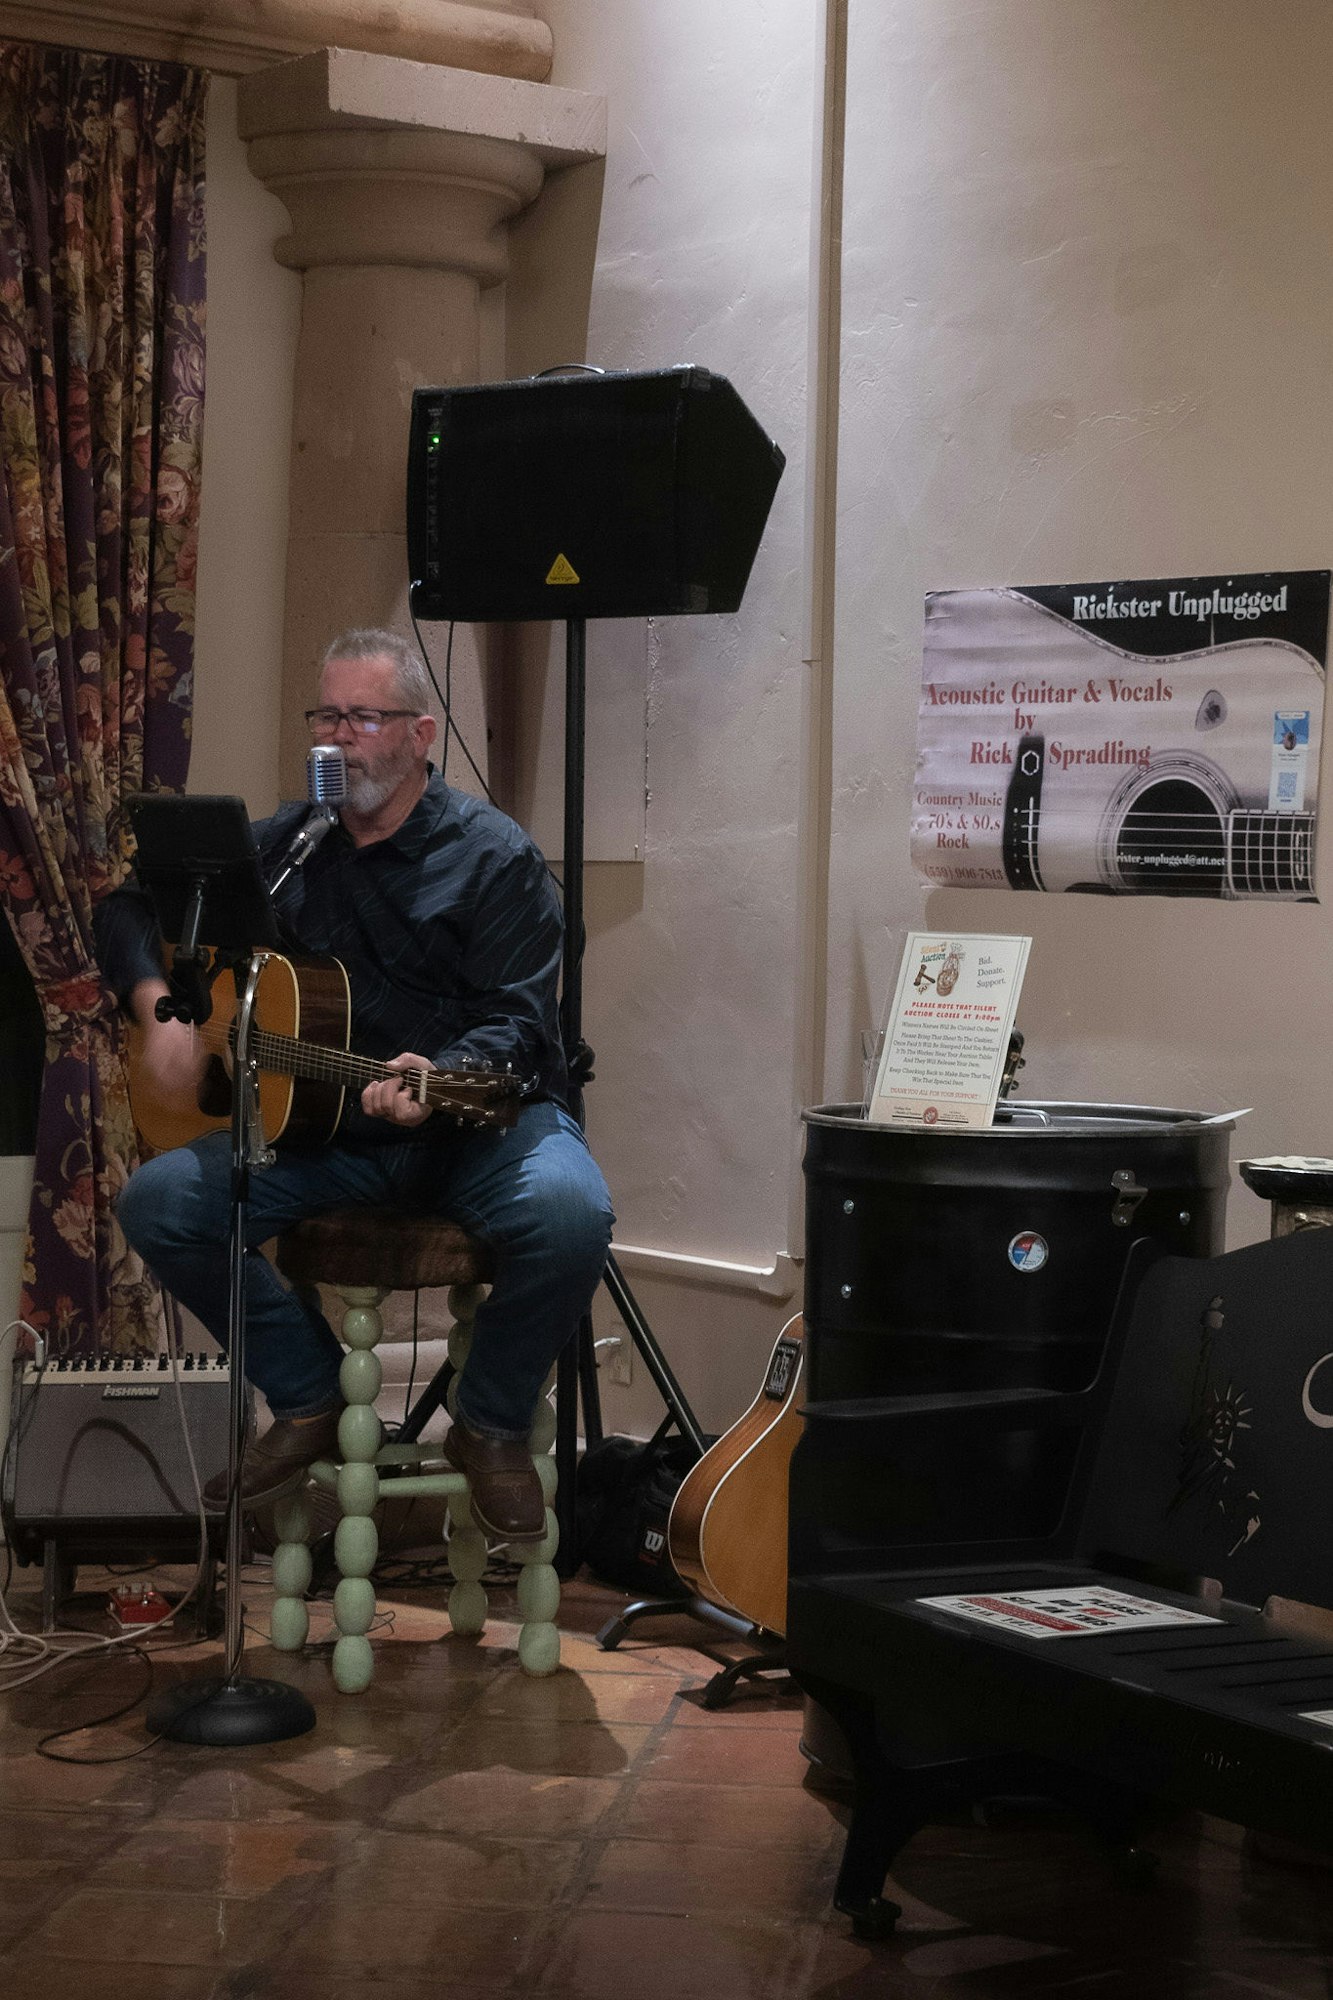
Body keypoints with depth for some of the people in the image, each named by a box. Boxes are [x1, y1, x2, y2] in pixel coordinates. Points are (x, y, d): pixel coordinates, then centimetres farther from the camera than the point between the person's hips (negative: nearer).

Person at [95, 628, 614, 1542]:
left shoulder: (495, 858, -6)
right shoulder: (282, 845, 9)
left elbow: (520, 1022, -15)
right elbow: (133, 908, 16)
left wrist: (439, 1080, -36)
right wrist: (159, 1010, -4)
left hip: (479, 1120, -4)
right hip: (325, 1128, 4)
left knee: (568, 1213, -36)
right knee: (158, 1201, -17)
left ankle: (492, 1424, -6)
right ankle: (311, 1403, 3)